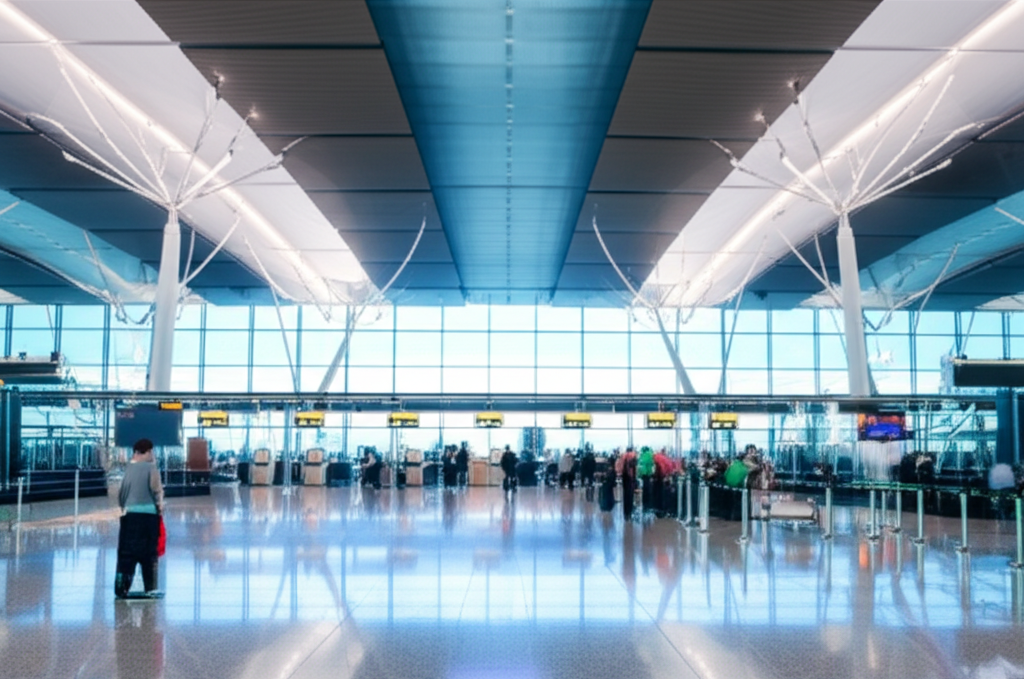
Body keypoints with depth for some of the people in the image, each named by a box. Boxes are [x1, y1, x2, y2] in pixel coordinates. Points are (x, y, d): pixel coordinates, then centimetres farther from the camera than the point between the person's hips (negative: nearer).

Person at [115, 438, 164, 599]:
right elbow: (156, 490, -8)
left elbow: (121, 493, 10)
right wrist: (160, 506, 7)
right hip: (148, 513, -4)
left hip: (129, 514, 4)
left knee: (126, 552, 9)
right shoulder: (151, 467, -7)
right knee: (149, 552, 3)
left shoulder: (128, 468, 7)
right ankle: (150, 588, 6)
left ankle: (121, 587, 9)